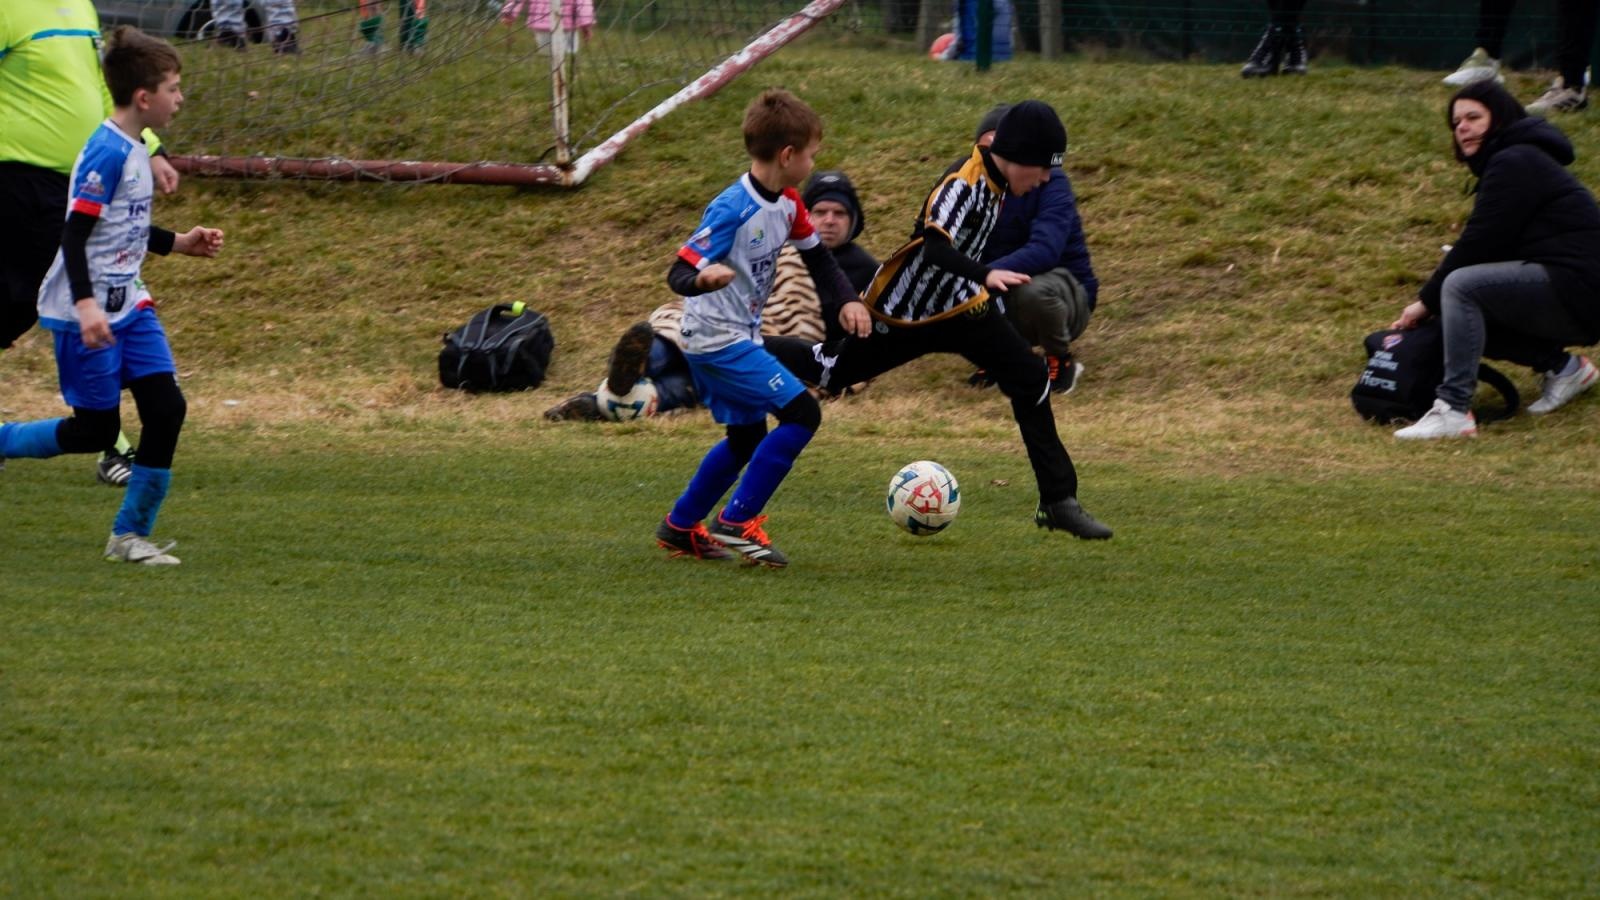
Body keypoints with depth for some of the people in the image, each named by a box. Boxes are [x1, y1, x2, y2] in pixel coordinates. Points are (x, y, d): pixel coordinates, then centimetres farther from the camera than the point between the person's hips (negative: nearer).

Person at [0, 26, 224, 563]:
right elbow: (75, 233, -22)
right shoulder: (108, 152, -19)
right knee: (95, 430, -2)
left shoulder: (135, 150, 10)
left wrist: (180, 244, 18)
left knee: (166, 408, -2)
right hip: (86, 314, -9)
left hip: (128, 305, 9)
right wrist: (85, 305, -29)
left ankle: (131, 535, 6)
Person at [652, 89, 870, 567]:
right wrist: (703, 278, -50)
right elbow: (679, 273, -27)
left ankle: (679, 528, 33)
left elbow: (817, 255, 16)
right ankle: (736, 522, -12)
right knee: (801, 413, -16)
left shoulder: (787, 203, 2)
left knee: (747, 438, 21)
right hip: (717, 341, -10)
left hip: (740, 338, 10)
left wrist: (846, 300, -1)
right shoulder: (732, 210, -25)